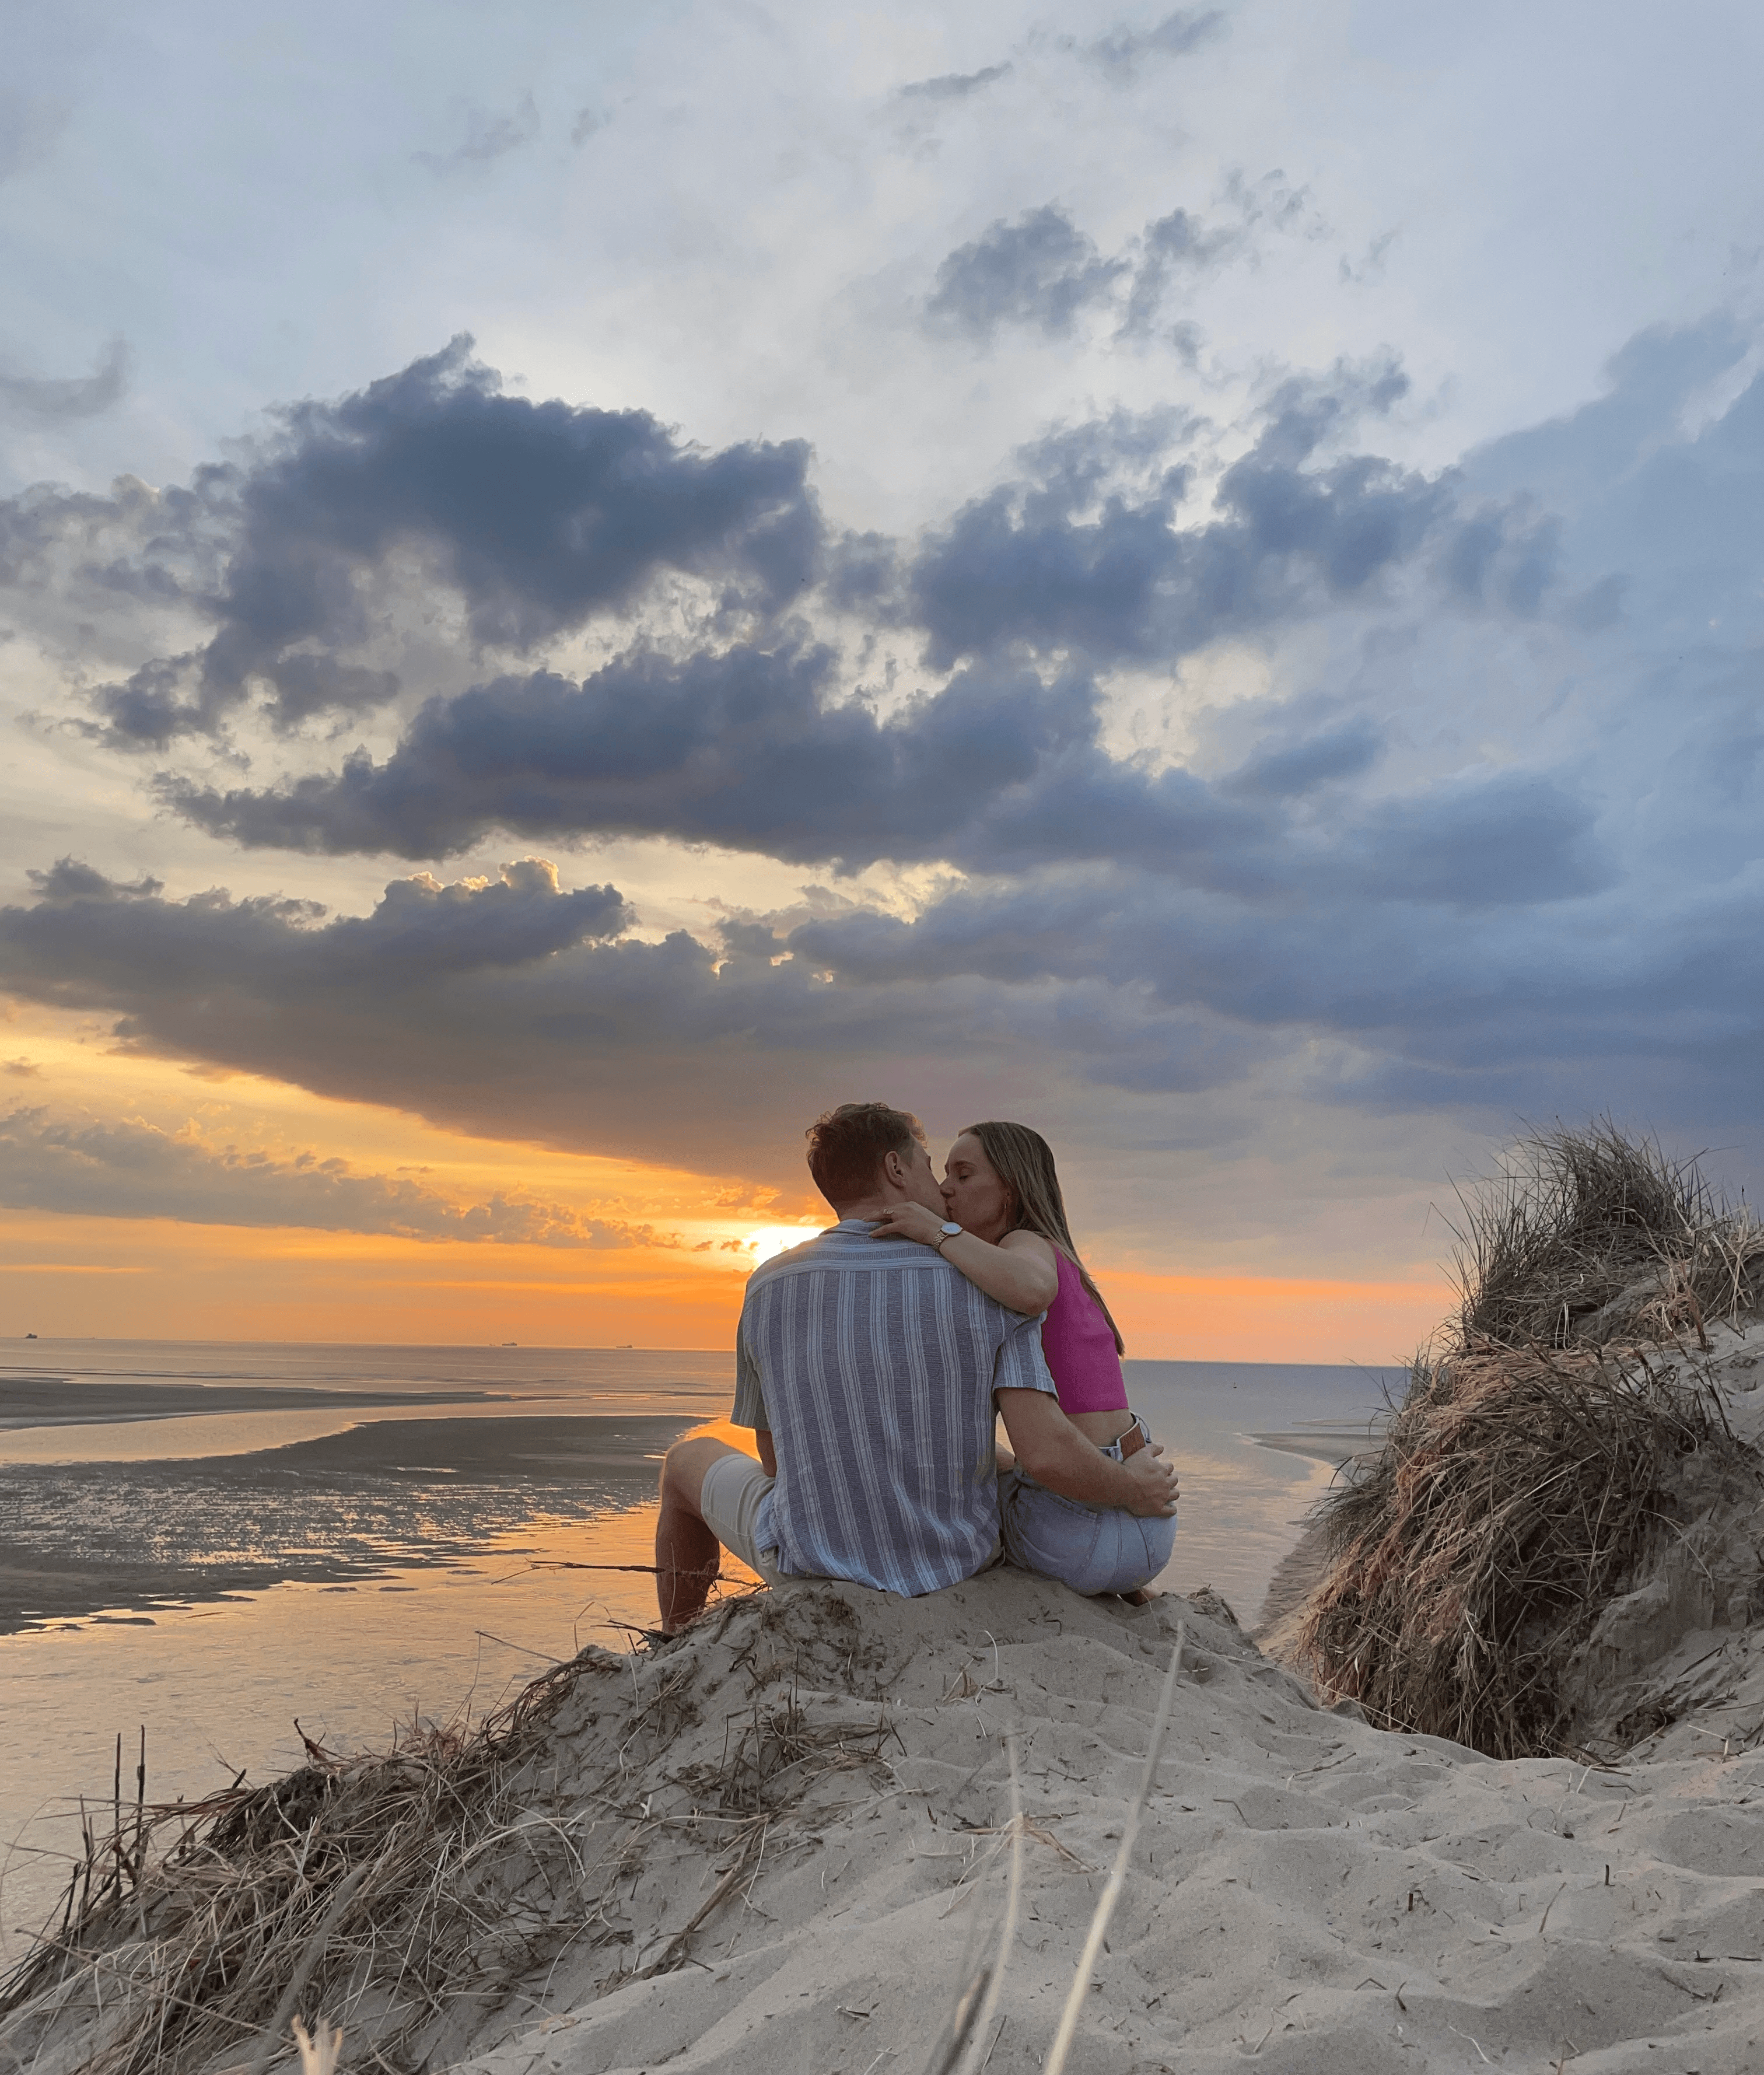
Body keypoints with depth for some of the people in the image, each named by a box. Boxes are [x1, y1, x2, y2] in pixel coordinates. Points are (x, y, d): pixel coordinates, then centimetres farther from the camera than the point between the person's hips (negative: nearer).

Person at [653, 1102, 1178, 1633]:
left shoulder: (768, 1287, -9)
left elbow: (775, 1458, 3)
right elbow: (1047, 1454, -22)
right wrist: (1135, 1490, -3)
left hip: (810, 1567, -1)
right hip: (956, 1564, 1)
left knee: (690, 1457, 28)